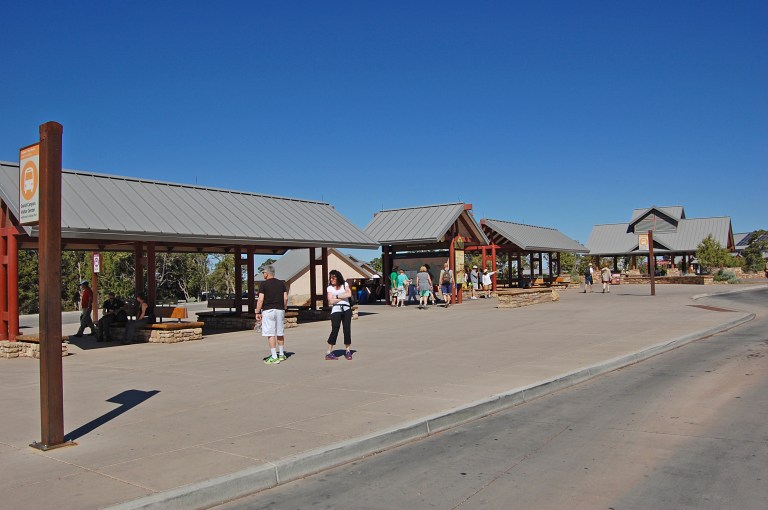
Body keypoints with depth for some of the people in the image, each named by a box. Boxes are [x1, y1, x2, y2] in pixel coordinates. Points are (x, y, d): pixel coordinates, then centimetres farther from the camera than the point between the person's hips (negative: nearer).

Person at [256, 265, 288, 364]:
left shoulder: (264, 284, -7)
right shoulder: (281, 283, 8)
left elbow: (260, 300, -11)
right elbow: (286, 298, 5)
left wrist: (257, 312, -4)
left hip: (268, 310, -5)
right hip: (280, 310, 5)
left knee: (270, 334, -4)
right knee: (280, 333, 15)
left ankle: (274, 357, -6)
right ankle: (281, 354, 25)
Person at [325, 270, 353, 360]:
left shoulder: (345, 284, 12)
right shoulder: (330, 288, 9)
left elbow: (349, 294, -4)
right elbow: (330, 301, -2)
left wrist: (337, 296, -3)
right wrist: (343, 297, -2)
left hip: (346, 309, 2)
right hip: (336, 310, -2)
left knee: (347, 329, 2)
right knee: (335, 330, -10)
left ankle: (347, 351, 12)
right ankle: (329, 352, -9)